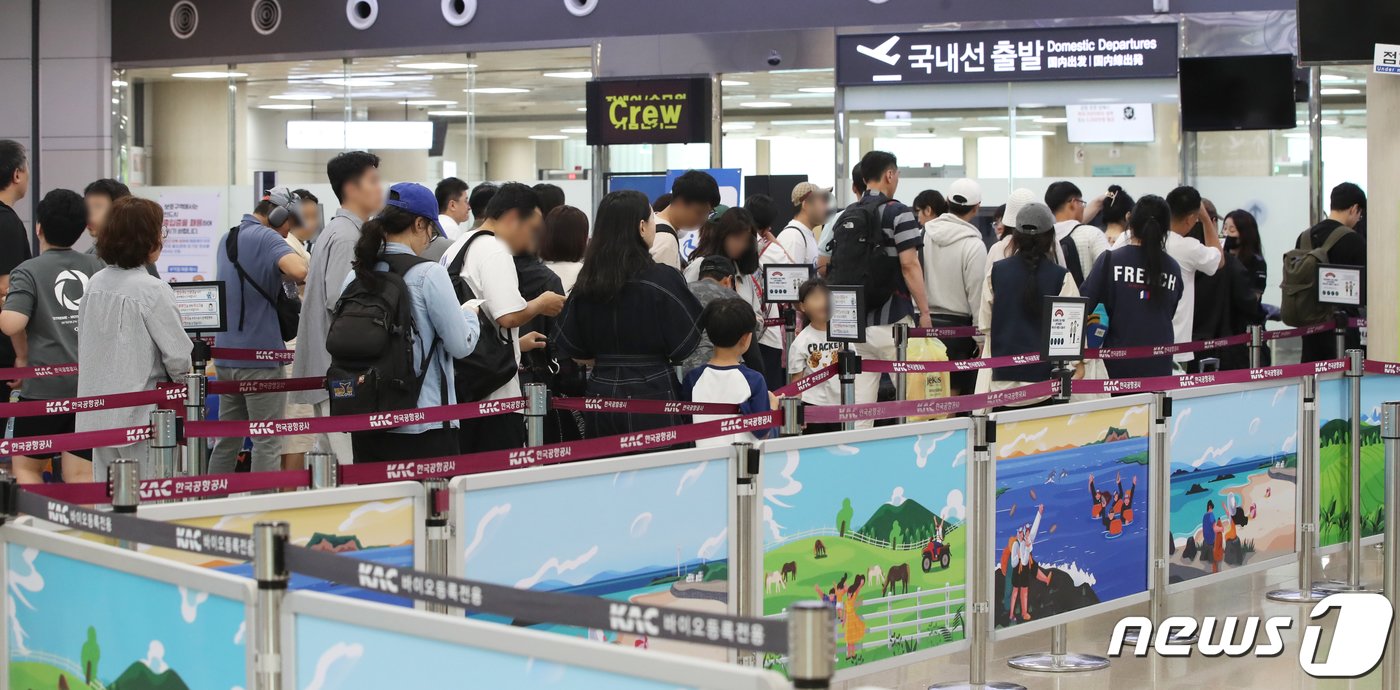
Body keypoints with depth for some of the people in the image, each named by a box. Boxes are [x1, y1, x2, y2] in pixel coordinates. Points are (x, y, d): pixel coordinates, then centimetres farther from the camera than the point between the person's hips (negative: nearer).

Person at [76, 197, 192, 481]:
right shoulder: (153, 290, -14)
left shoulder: (95, 284, 6)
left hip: (97, 413, 7)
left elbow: (85, 345, 15)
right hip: (140, 414, -7)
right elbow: (179, 356, -11)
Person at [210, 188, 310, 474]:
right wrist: (297, 278, -9)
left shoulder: (227, 239, 15)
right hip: (260, 354, -8)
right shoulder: (266, 238, -12)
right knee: (267, 443, -3)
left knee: (226, 440, 13)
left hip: (225, 356, 8)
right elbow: (298, 270, -31)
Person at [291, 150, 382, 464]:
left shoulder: (336, 231, 18)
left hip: (327, 368, 11)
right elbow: (338, 300, -20)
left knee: (329, 459, 12)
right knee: (353, 467, -12)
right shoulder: (346, 236, -14)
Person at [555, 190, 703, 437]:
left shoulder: (587, 281, 3)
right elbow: (685, 347, -7)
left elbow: (574, 351, 9)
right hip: (652, 394, -5)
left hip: (601, 392, 5)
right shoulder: (662, 278, -11)